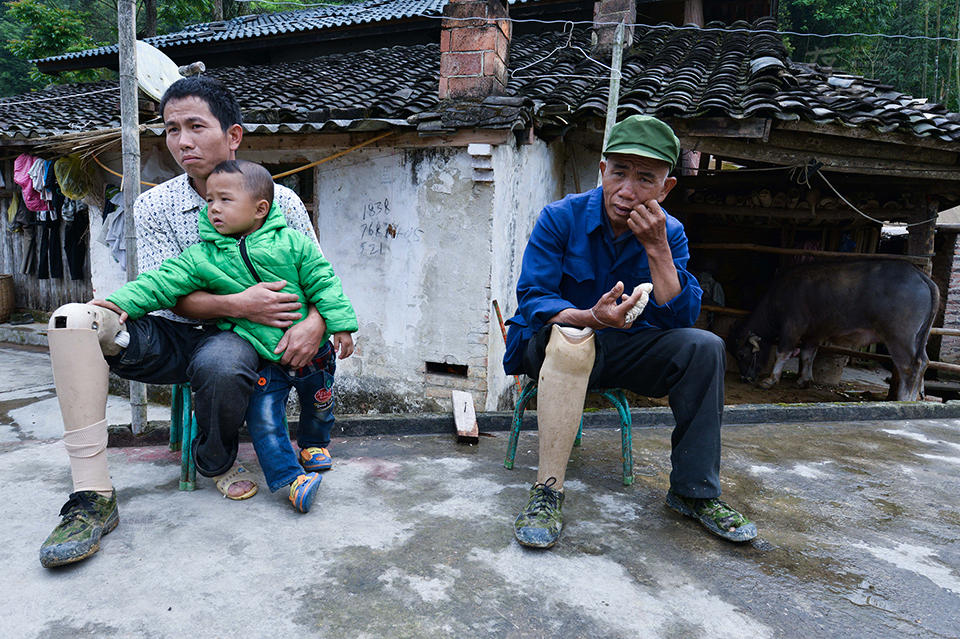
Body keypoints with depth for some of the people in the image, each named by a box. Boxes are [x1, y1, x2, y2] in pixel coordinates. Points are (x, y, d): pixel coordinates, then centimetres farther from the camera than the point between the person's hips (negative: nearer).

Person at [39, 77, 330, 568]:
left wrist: (315, 322, -22)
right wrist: (235, 304, -25)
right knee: (73, 320, -23)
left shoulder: (280, 203, -3)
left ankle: (216, 463, -3)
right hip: (173, 335, 3)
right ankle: (92, 495, -23)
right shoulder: (154, 206, 1)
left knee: (220, 363, -38)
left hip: (235, 339, -2)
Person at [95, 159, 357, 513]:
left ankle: (315, 442, 48)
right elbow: (164, 281, -8)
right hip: (261, 359, 0)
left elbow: (323, 284, -5)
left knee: (319, 403, 20)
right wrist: (123, 301, -23)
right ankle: (289, 477, 7)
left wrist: (340, 324, -9)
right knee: (263, 418, -7)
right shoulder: (203, 257, -4)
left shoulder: (292, 242, -8)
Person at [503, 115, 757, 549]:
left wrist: (657, 250, -23)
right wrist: (590, 317, -39)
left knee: (704, 347, -18)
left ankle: (694, 492, -8)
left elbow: (681, 321, -12)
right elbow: (531, 298, -20)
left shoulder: (669, 234, -3)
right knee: (572, 335, -37)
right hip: (550, 350, -3)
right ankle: (547, 490, -32)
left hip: (622, 351, 4)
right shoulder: (561, 218, -12)